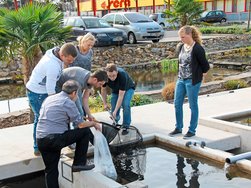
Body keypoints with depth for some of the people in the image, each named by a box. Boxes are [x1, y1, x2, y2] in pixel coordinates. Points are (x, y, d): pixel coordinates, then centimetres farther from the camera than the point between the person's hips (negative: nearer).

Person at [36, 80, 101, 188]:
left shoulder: (48, 99, 20)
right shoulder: (68, 102, -3)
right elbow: (81, 125, -4)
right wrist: (94, 124, 16)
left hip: (40, 140, 7)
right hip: (56, 139, -7)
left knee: (50, 170, 18)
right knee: (85, 131, 8)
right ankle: (79, 163, 13)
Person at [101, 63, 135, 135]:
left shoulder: (122, 75, -43)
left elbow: (121, 95, -39)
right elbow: (103, 89, -9)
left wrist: (115, 111, -39)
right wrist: (105, 103, -4)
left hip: (128, 88, -4)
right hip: (115, 89, 4)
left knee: (125, 105, -23)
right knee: (113, 105, -2)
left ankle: (125, 127, -10)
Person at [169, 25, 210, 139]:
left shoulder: (197, 49, -16)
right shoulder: (181, 47, 6)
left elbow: (205, 65, -10)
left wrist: (199, 74, 2)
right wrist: (181, 74, 12)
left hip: (192, 81, -7)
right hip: (181, 79, 7)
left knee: (193, 105, 5)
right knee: (177, 104, 10)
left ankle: (192, 130, 17)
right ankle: (178, 128, 25)